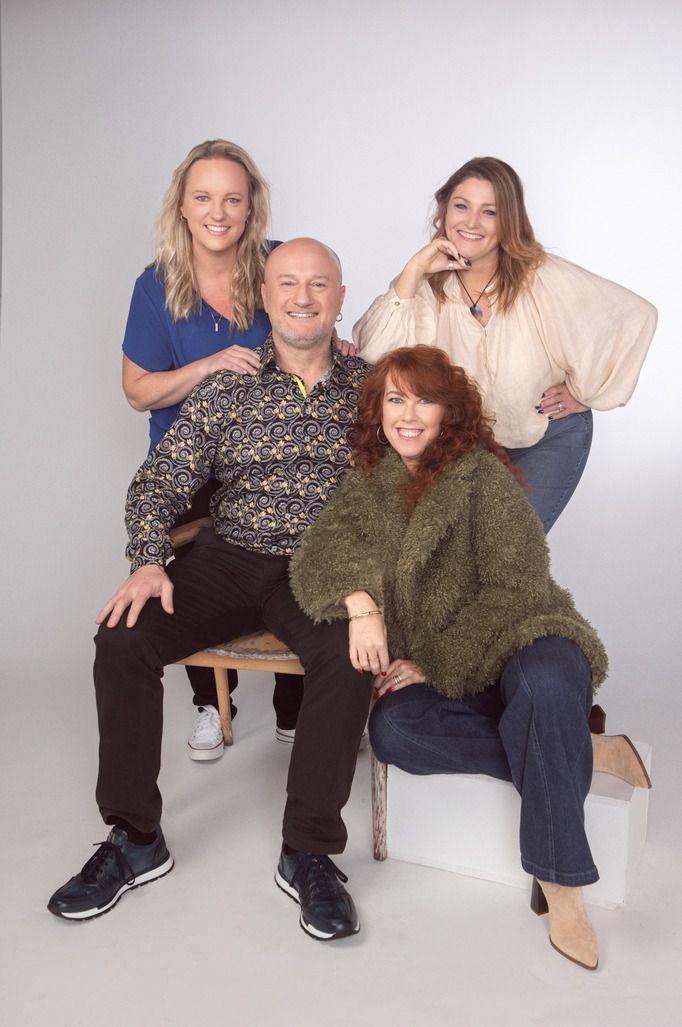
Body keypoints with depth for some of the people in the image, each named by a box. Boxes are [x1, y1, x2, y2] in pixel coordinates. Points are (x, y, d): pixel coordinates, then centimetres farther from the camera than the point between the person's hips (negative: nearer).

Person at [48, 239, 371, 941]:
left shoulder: (368, 388, 6)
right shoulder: (226, 387, 8)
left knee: (347, 654, -33)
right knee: (122, 637, -20)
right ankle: (134, 837, -3)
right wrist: (149, 562, -12)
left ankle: (307, 852, -15)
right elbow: (160, 482, 6)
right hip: (229, 559, 2)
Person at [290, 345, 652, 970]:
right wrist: (359, 603, -27)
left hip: (518, 641, -4)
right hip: (431, 670, 5)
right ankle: (583, 753, -15)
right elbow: (324, 547, -6)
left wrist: (437, 664, -16)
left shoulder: (481, 475, -8)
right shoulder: (370, 479, 9)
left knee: (543, 686, -38)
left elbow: (516, 588, -13)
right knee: (391, 729, -26)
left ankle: (561, 887, -24)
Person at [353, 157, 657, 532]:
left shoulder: (545, 277, -19)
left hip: (550, 437, -2)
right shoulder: (429, 282, -12)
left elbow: (636, 315, -11)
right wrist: (413, 270, -27)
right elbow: (373, 352, -25)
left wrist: (584, 393, -6)